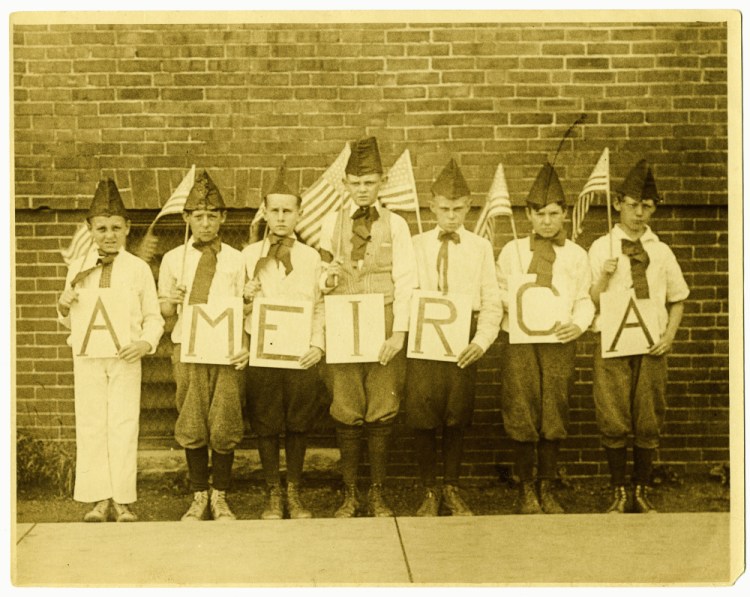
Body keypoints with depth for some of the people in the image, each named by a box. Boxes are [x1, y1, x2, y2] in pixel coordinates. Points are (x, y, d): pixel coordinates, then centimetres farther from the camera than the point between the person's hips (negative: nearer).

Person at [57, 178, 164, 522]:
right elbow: (70, 323, 13)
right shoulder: (78, 269, 8)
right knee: (90, 426, 4)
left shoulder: (139, 269, 2)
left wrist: (147, 342, -16)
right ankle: (99, 499, 13)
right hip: (87, 357, 2)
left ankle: (123, 500, 9)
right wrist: (64, 306, -9)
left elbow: (153, 317, 3)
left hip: (125, 358, -2)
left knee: (124, 426, 1)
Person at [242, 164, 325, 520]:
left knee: (299, 423, 5)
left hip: (300, 352, 0)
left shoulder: (311, 257, 8)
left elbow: (320, 306, 7)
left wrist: (318, 345, -5)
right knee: (265, 424, 4)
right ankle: (273, 494, 18)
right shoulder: (249, 255, 7)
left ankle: (294, 493, 19)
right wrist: (245, 298, -12)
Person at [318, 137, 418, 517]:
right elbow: (322, 277, 13)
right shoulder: (331, 223, 9)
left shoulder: (395, 224, 3)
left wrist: (400, 332, -12)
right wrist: (326, 279, -12)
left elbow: (405, 282, -3)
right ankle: (350, 494, 15)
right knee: (346, 414, 3)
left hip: (384, 329, -1)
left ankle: (377, 494, 15)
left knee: (381, 414, 2)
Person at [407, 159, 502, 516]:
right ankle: (429, 492, 17)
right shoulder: (416, 245, 6)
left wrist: (482, 342, -11)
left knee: (456, 419, 7)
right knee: (422, 419, 1)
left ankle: (452, 490, 24)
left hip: (463, 343, 0)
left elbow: (492, 303, 2)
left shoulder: (480, 247, 5)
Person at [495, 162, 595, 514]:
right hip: (519, 341, 0)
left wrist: (578, 325, -13)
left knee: (554, 416, 3)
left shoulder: (576, 255, 10)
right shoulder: (512, 251, 11)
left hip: (559, 343, 0)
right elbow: (498, 293, 11)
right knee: (522, 415, 0)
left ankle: (546, 490, 16)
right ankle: (526, 490, 14)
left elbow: (584, 300, 6)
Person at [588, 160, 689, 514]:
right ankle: (618, 495, 15)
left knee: (649, 424, 7)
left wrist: (670, 335, 1)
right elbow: (590, 305, -1)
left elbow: (677, 299, 15)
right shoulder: (601, 248, 1)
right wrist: (604, 277, -18)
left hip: (652, 347, 2)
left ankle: (642, 494, 21)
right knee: (613, 423, 1)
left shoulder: (661, 251, 8)